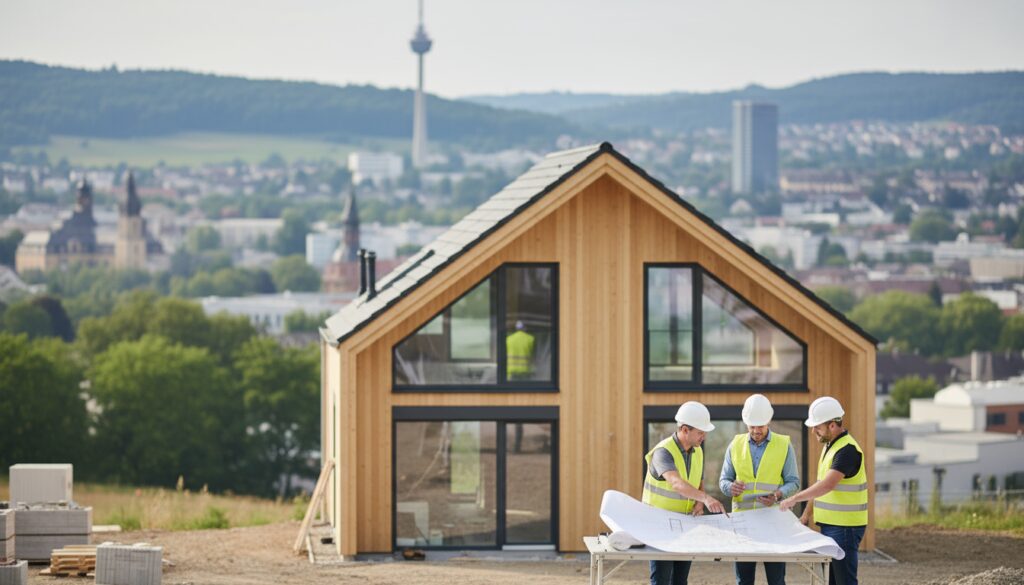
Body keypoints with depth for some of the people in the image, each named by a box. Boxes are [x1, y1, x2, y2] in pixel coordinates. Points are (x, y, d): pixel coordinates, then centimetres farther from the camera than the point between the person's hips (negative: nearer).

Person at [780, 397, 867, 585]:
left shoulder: (847, 450, -18)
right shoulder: (829, 446, 13)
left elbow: (827, 485, -29)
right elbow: (819, 486, 21)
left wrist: (795, 498, -27)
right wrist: (807, 514, 17)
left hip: (845, 527, -10)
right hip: (830, 525, 10)